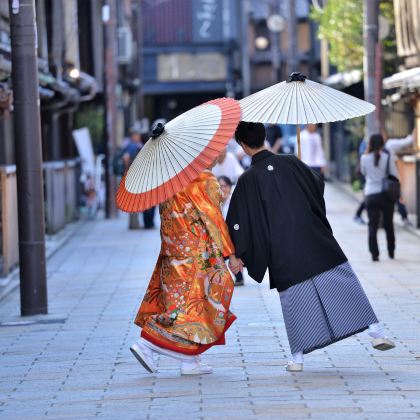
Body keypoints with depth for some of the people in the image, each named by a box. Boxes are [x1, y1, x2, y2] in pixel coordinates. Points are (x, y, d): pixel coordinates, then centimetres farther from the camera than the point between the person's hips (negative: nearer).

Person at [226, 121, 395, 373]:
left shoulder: (248, 180, -6)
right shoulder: (290, 163, -1)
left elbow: (238, 220, -4)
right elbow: (318, 186, 15)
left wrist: (235, 254, 5)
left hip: (284, 253, -1)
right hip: (316, 240, 1)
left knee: (295, 300, 8)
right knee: (345, 284, 6)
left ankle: (298, 357, 10)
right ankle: (376, 331, 1)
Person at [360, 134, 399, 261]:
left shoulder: (364, 158, -4)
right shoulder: (387, 158, -7)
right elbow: (395, 175, -4)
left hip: (371, 195, 0)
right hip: (387, 195, 0)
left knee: (373, 226, 1)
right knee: (388, 224, 15)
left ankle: (374, 253, -9)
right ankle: (391, 251, 24)